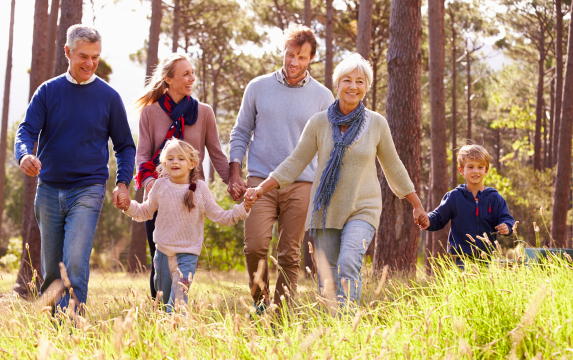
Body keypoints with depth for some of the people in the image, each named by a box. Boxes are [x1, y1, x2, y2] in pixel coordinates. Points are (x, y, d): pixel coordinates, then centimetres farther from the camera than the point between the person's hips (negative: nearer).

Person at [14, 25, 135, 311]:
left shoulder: (108, 97, 2)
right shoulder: (48, 91, 5)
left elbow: (125, 146, 10)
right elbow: (27, 130, -3)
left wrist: (122, 182, -5)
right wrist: (24, 155, -26)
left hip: (88, 190, -2)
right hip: (48, 190, 2)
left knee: (76, 262, -18)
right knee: (50, 269, 9)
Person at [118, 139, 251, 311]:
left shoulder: (199, 188, -5)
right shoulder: (161, 185, 0)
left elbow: (220, 217, -3)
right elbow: (145, 212, 13)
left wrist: (243, 209, -15)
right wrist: (128, 206, -3)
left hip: (188, 253, -2)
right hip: (163, 250, 2)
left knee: (178, 300, -15)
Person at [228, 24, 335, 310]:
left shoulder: (323, 97, 6)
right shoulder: (258, 88, 8)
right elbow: (240, 133, 12)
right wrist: (234, 174, 2)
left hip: (301, 184, 0)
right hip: (260, 181, 0)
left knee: (290, 255, 0)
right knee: (255, 247, -13)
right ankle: (260, 302, 9)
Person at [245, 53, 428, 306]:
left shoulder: (377, 124, -1)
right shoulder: (319, 122, -1)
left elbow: (393, 167, 11)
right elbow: (295, 163, 4)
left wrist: (417, 205, 17)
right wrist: (261, 189, -5)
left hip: (362, 210, -2)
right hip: (326, 210, 2)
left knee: (348, 264, -24)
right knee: (327, 279, 1)